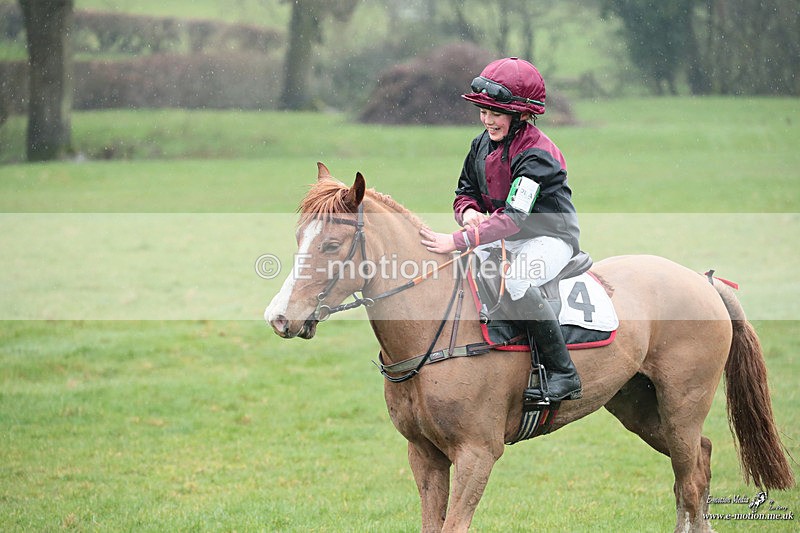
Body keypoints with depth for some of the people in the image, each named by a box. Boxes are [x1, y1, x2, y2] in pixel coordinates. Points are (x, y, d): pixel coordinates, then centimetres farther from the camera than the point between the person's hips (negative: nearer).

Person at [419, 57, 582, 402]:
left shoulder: (536, 156, -23)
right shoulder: (483, 144, 2)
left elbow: (514, 218, -32)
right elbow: (466, 190, 14)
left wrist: (459, 240, -38)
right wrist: (469, 212, -12)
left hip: (550, 238, -9)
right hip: (505, 240, 9)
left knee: (513, 282, -37)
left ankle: (563, 374, -32)